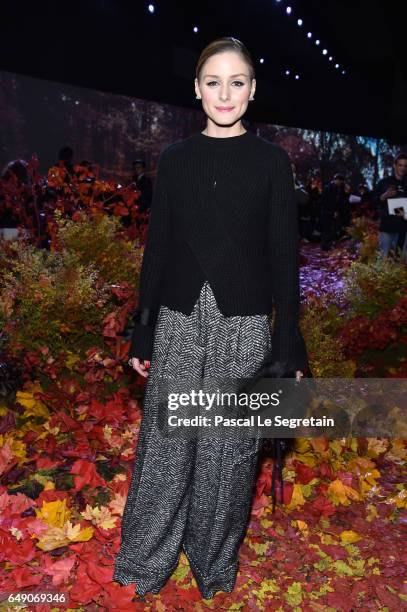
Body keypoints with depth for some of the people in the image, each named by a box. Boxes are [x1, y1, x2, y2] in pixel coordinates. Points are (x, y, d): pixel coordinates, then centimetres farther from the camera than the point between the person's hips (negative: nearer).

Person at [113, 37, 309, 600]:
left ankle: (215, 563, 32)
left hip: (243, 327, -1)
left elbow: (284, 256, -1)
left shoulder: (271, 161, 0)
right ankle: (146, 564, 29)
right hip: (179, 321, 2)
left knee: (228, 448, 9)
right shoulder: (175, 159, 6)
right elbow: (158, 248, 7)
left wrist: (289, 348, -4)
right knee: (165, 443, 8)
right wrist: (142, 334, 6)